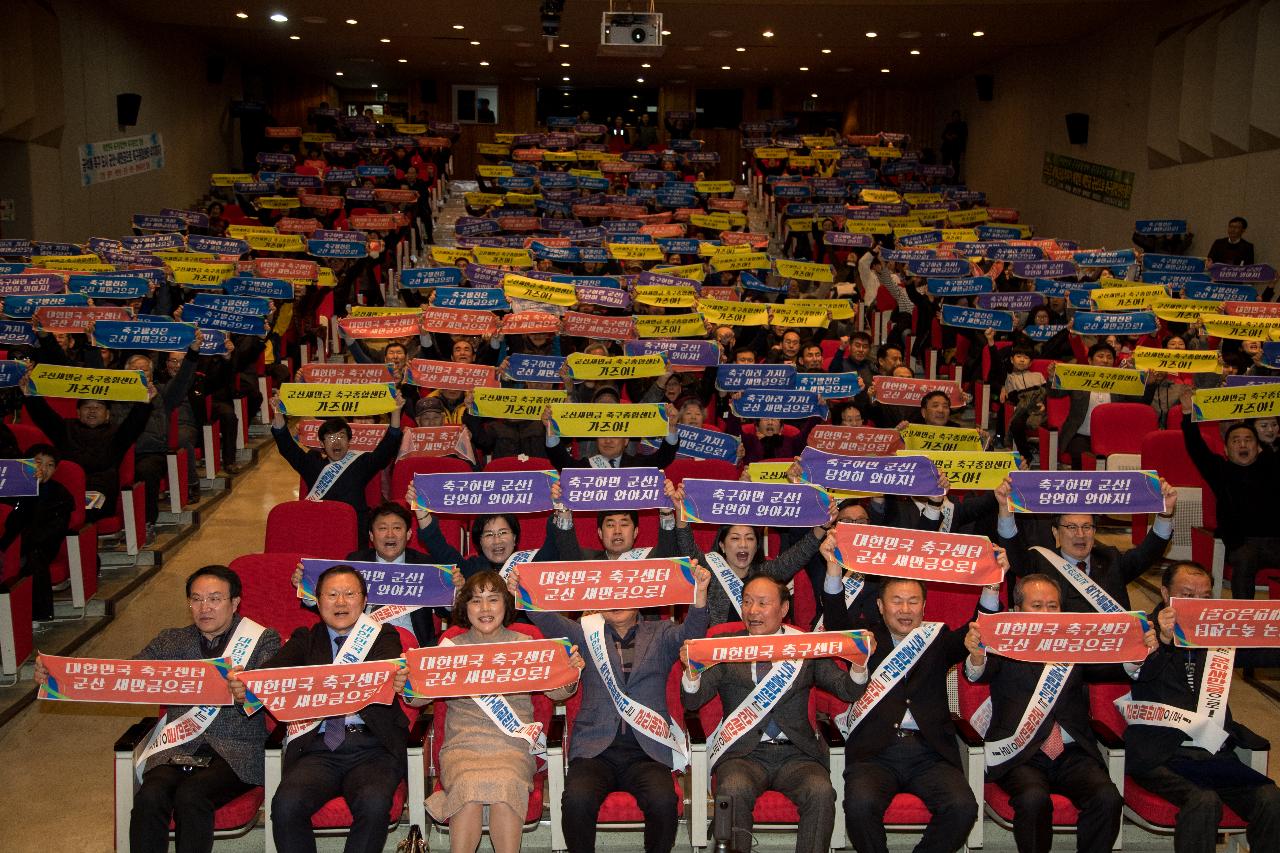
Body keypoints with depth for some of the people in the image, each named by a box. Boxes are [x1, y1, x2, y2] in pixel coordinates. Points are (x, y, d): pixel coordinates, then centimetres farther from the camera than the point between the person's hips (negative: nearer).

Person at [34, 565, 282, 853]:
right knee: (149, 797, -27)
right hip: (178, 748, 3)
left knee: (190, 795, -31)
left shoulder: (264, 640, 6)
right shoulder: (171, 641, 17)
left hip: (235, 752, -3)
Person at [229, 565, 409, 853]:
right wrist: (243, 686, -25)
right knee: (286, 804, -27)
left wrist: (398, 681, -34)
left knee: (373, 803, -31)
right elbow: (274, 669, -1)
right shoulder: (306, 640, 19)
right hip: (318, 747, 2)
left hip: (372, 746, -1)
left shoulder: (384, 636, 15)